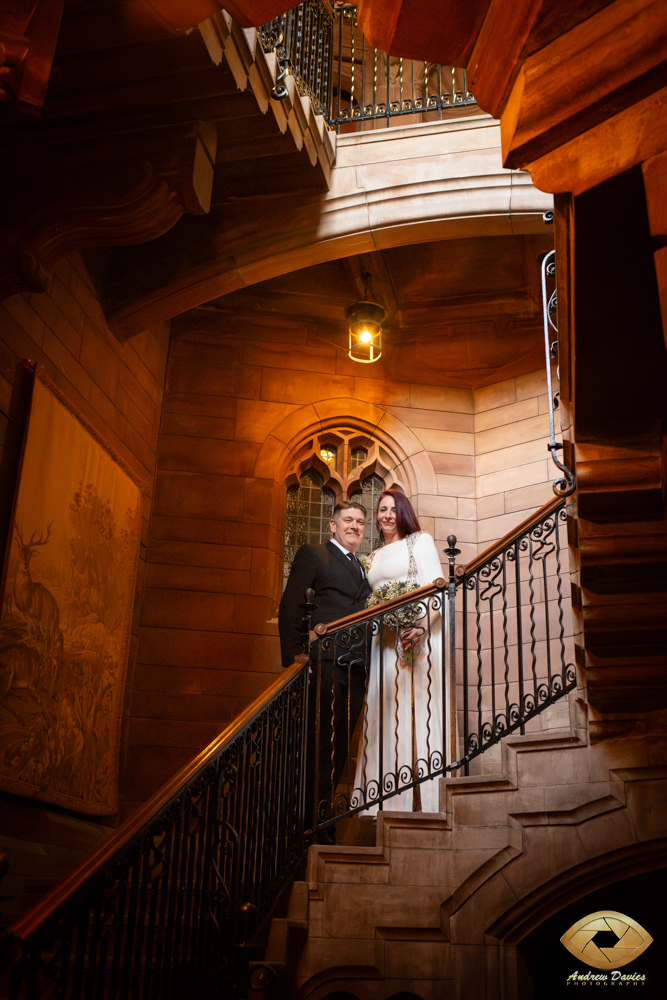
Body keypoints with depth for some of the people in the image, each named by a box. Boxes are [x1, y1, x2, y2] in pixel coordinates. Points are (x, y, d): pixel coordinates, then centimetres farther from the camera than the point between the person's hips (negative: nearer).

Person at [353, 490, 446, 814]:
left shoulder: (420, 541, 6)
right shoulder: (374, 556, 23)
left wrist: (421, 628, -20)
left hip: (418, 636, -6)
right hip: (384, 640, 6)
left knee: (418, 705, -9)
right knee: (386, 711, 0)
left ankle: (425, 798, -8)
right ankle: (392, 798, 2)